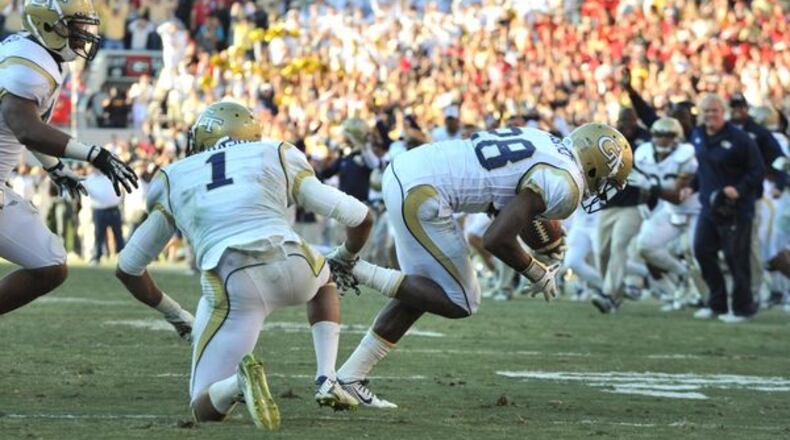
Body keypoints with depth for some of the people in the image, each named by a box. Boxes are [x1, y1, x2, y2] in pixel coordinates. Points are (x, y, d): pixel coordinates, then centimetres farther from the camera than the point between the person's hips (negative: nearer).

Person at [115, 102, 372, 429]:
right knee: (323, 278, 40)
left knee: (205, 409, 12)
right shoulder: (277, 157, 21)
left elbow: (128, 267, 30)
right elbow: (360, 217, 19)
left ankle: (240, 381, -24)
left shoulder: (173, 179, 24)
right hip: (291, 267, 1)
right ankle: (327, 380, 19)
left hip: (232, 288, -1)